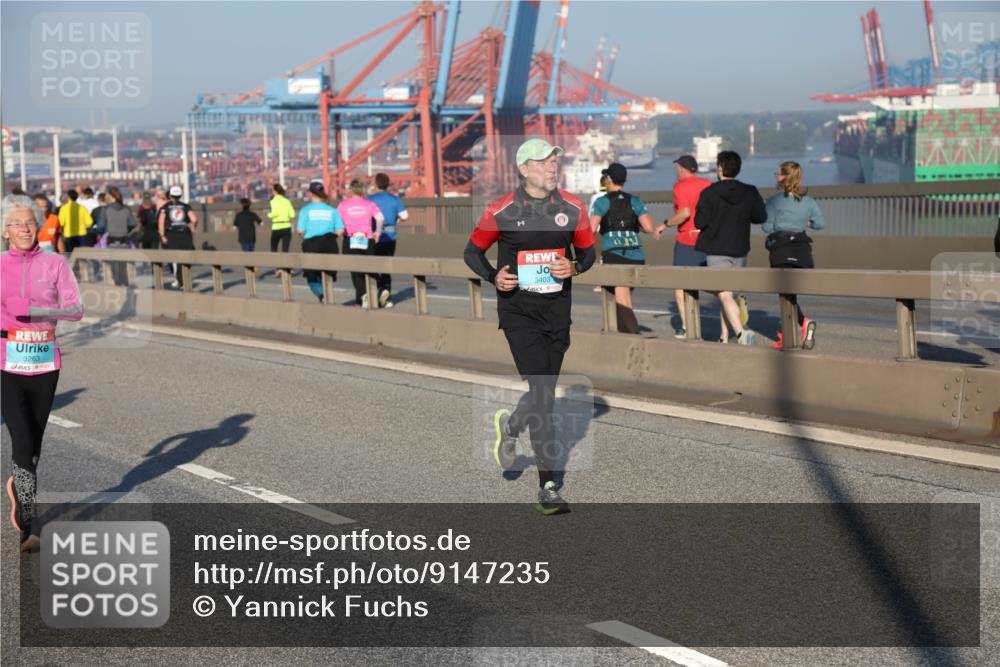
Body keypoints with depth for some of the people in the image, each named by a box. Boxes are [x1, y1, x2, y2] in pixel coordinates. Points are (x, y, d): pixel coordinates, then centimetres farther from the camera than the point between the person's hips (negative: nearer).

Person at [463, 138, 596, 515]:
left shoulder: (572, 209, 3)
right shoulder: (501, 212, -5)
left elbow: (588, 251, 14)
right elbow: (472, 251, 8)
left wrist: (575, 267, -8)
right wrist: (494, 277, -10)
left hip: (557, 310, 4)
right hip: (518, 309, -4)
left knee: (545, 392, 12)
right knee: (541, 393, -14)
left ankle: (510, 426, 47)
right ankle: (547, 487, -9)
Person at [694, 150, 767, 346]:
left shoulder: (709, 193, -10)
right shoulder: (750, 193, 0)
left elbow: (700, 222, -13)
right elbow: (761, 217, 6)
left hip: (716, 250, -5)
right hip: (739, 250, 5)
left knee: (725, 295, -11)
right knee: (727, 291, 20)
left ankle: (741, 331, -33)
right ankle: (724, 336, 25)